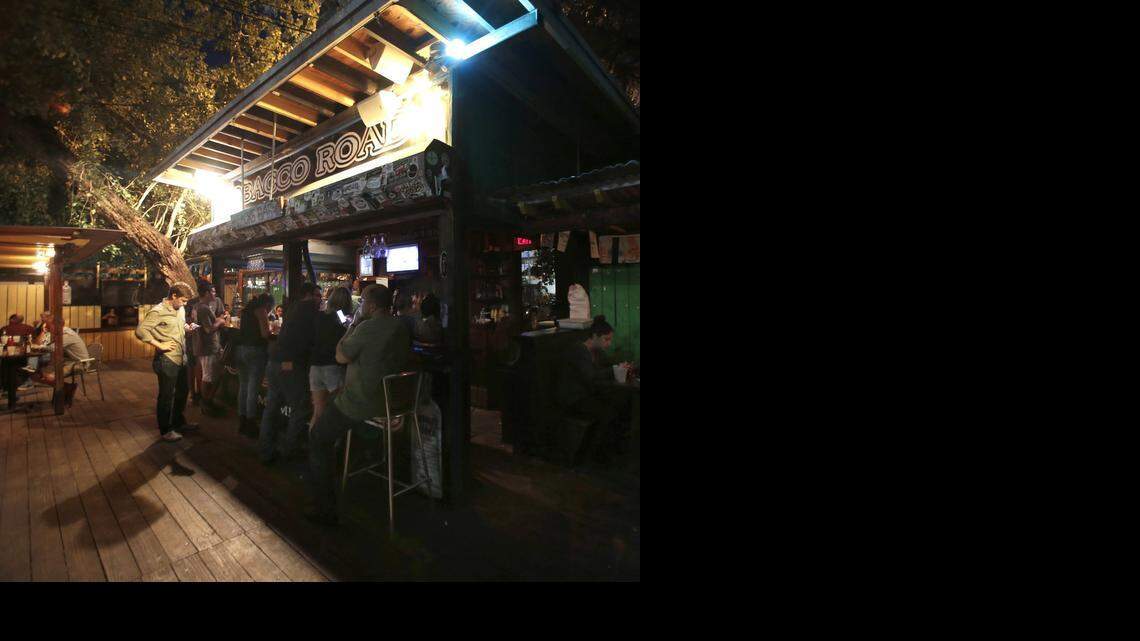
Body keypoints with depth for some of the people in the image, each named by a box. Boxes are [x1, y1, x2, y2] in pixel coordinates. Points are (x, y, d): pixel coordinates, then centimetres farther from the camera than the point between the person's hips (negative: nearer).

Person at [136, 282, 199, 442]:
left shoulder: (180, 310, 10)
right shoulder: (158, 311, -15)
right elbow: (140, 331, -21)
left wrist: (187, 327, 5)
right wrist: (160, 345, -20)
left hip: (181, 358, 8)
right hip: (167, 360, -8)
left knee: (182, 391, 20)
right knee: (166, 396, 4)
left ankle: (179, 422, 37)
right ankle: (165, 430, 17)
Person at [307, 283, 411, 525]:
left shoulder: (367, 328, -22)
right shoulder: (401, 328, 4)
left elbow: (341, 356, -10)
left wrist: (352, 326, 0)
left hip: (361, 407, -9)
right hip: (391, 402, 9)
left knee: (319, 439, 11)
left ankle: (324, 509, 13)